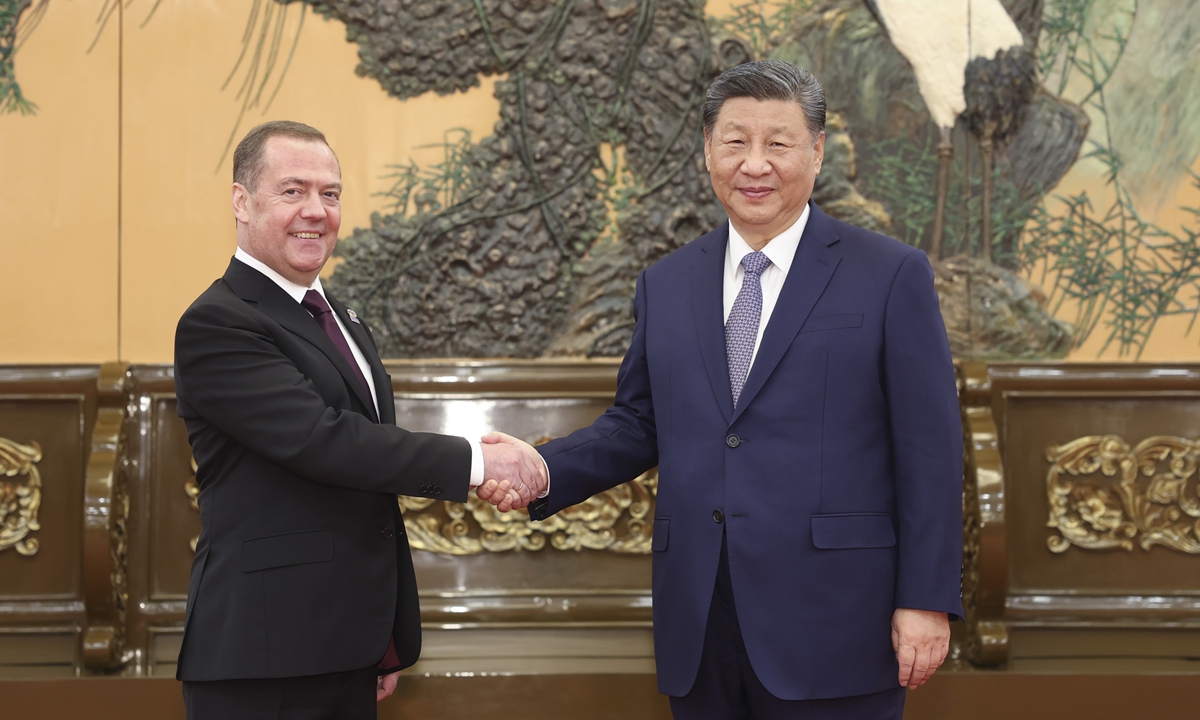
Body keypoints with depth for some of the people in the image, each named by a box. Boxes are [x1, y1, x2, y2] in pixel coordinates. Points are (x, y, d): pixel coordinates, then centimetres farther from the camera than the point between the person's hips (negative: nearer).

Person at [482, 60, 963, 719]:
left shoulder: (891, 276, -1)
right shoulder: (664, 286, 12)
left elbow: (929, 450, -4)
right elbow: (637, 425, 15)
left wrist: (927, 600, -9)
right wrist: (540, 470, -3)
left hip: (832, 630, -4)